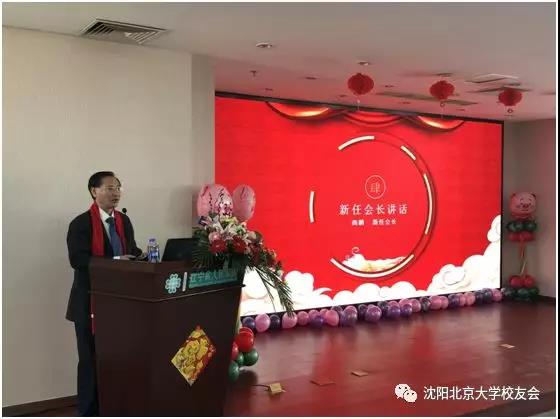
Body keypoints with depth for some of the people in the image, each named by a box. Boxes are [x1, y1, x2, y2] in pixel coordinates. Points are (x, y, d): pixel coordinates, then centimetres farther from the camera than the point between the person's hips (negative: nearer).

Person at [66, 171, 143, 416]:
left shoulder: (124, 221, 11)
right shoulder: (81, 223, -10)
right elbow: (77, 259, -21)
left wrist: (139, 257, -9)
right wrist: (114, 261, -27)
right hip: (90, 301, -6)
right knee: (90, 359, 4)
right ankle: (89, 411, 18)